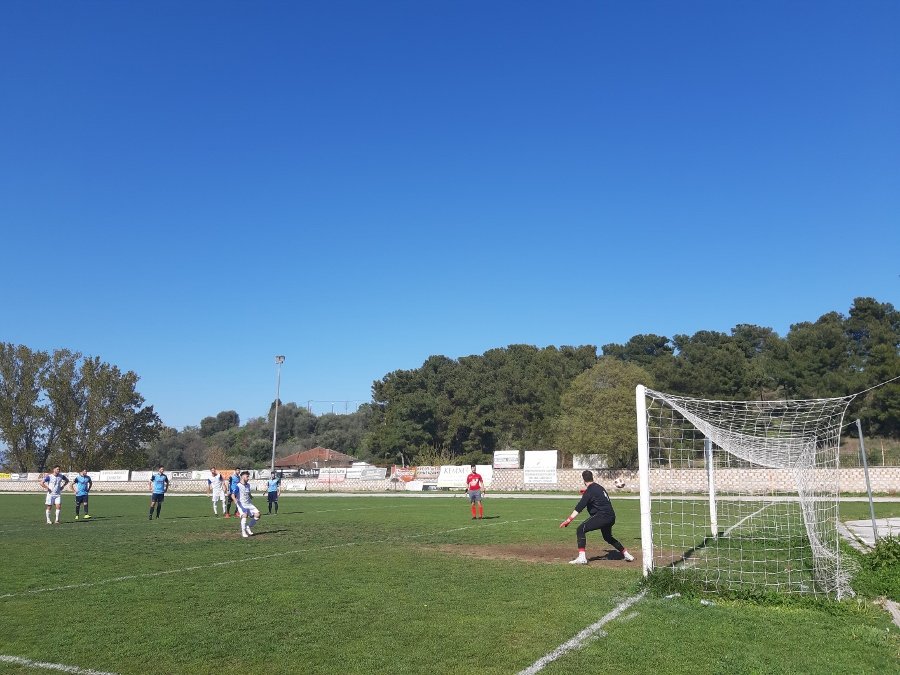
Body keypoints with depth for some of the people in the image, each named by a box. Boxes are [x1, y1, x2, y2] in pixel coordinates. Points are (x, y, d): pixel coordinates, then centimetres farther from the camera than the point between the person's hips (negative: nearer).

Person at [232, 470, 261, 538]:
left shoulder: (248, 485, 10)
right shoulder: (238, 486, -13)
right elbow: (233, 494, -25)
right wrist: (235, 500, -41)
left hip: (249, 504, 7)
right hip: (241, 505, -6)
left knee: (257, 514, -8)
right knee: (244, 515, -29)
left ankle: (248, 527, 11)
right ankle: (243, 532, -13)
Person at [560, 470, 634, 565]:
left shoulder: (589, 491, -8)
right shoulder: (599, 487, 15)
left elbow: (579, 507, -16)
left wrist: (569, 520, -20)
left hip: (602, 516, -9)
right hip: (611, 517, 9)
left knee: (581, 529, -12)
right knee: (608, 537, 32)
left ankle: (582, 557, -23)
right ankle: (626, 554, 39)